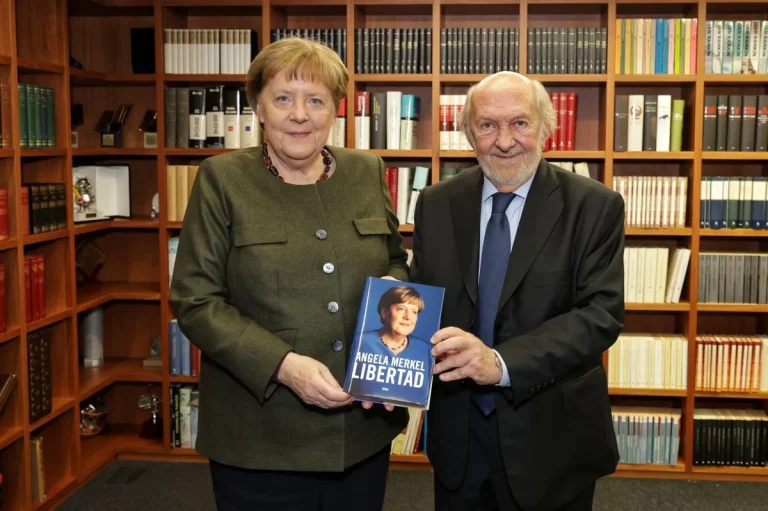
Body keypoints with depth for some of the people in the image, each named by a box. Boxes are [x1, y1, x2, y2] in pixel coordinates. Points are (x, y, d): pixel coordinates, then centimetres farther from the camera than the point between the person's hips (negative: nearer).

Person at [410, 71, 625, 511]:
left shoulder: (595, 207, -9)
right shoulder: (437, 204, 1)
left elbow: (602, 313, -16)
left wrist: (502, 362, -29)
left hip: (550, 438, -2)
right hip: (457, 433, 3)